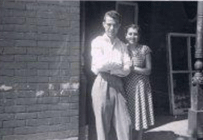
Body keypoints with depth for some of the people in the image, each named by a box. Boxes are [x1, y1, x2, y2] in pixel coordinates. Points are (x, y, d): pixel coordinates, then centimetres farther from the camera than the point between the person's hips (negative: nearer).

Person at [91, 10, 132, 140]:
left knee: (125, 124, -2)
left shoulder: (122, 45, 15)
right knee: (103, 126, 1)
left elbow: (127, 69, 2)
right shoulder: (98, 42, 5)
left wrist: (108, 67, -9)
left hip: (118, 85, 3)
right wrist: (118, 64, 1)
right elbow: (99, 65, -10)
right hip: (102, 85, -3)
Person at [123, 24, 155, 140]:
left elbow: (148, 70, -2)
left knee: (140, 113, 5)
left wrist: (133, 68, -12)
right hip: (126, 86, 0)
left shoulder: (144, 49, 0)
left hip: (141, 86, 0)